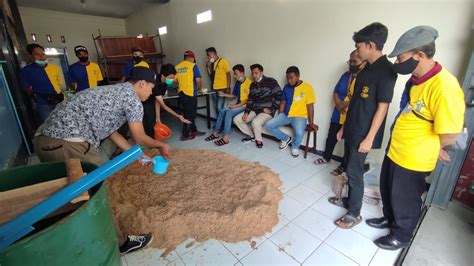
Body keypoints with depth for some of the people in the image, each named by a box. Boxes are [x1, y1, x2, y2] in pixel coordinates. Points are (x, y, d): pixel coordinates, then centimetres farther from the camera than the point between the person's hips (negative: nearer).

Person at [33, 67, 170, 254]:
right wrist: (161, 145, 19)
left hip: (46, 138, 10)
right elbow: (139, 138, 0)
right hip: (67, 144, -10)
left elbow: (111, 131, 27)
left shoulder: (115, 91, 22)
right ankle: (119, 243, 22)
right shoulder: (132, 98, -7)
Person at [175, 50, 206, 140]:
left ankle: (194, 131, 26)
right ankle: (185, 135, 11)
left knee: (189, 113, 17)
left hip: (181, 94, 6)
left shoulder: (177, 67, 10)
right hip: (190, 93, -6)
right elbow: (198, 80, -9)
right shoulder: (193, 65, -4)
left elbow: (176, 80, 12)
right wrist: (199, 88, 10)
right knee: (190, 115, 4)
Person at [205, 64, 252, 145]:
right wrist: (224, 94, 5)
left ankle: (226, 137, -27)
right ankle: (216, 133, -2)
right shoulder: (237, 83, 12)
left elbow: (248, 99, -17)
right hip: (237, 105, 8)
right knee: (222, 111, -10)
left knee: (229, 112, -27)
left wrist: (236, 105, -19)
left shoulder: (249, 83, -13)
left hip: (245, 106, -8)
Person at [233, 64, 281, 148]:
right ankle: (251, 135, 12)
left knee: (255, 122, -36)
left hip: (267, 111, -7)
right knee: (237, 119, -5)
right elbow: (250, 99, 14)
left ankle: (259, 139, -3)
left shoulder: (271, 82, -9)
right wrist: (246, 112, 0)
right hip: (254, 110, 7)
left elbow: (279, 96, -12)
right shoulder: (252, 85, 12)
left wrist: (271, 109, -14)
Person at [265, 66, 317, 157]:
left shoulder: (307, 87, -8)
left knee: (299, 133, -34)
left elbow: (310, 106, -8)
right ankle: (286, 138, 12)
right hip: (285, 115, 5)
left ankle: (295, 146, 3)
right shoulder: (286, 87, 6)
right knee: (269, 125, -14)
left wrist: (311, 123, -10)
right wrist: (279, 117, 8)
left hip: (300, 116, -5)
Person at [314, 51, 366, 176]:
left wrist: (346, 103, -20)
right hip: (339, 115, 6)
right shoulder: (346, 75, 8)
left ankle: (343, 166, 24)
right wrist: (338, 104, -6)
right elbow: (336, 91, 11)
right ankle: (326, 157, 37)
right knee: (331, 137, 16)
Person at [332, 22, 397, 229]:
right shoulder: (367, 69, 11)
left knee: (354, 172, 0)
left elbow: (382, 108, -18)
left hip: (364, 134, -8)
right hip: (352, 130, 8)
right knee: (350, 169, 18)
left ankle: (354, 214, 17)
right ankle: (350, 200, 36)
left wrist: (369, 138, -19)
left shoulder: (386, 70, -15)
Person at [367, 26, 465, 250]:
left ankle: (401, 236, 37)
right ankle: (389, 219, 48)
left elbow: (450, 133, -23)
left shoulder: (444, 87, -27)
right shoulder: (416, 78, 2)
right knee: (387, 190, 24)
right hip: (394, 150, 8)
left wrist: (432, 148, -3)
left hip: (414, 159, -8)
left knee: (404, 200, 13)